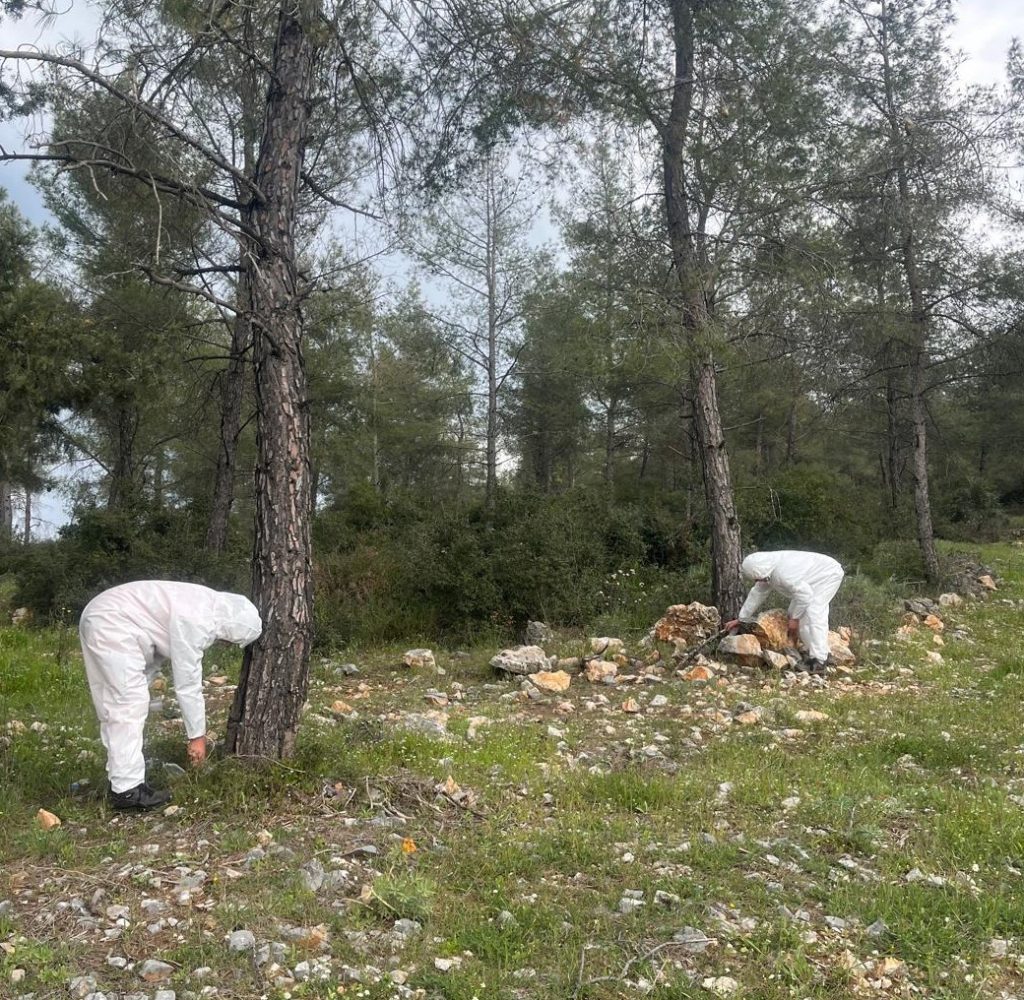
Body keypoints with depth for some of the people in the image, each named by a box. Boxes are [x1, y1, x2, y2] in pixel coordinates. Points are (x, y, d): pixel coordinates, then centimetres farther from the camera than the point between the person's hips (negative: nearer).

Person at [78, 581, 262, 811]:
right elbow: (188, 683, -18)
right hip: (111, 625, -11)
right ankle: (127, 789, -6)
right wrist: (197, 736, -10)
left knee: (115, 707, 13)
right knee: (128, 707, -9)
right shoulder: (196, 622, -22)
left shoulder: (207, 604, 6)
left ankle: (121, 780, 20)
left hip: (101, 617, 11)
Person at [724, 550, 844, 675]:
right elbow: (757, 594, 7)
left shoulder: (782, 573, -36)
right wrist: (741, 619, 12)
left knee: (814, 614, -22)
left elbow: (805, 595, -33)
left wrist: (795, 618, -20)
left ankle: (819, 661, -23)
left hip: (828, 574, -10)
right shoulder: (767, 571, -6)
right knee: (795, 612, 5)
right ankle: (813, 653, 12)